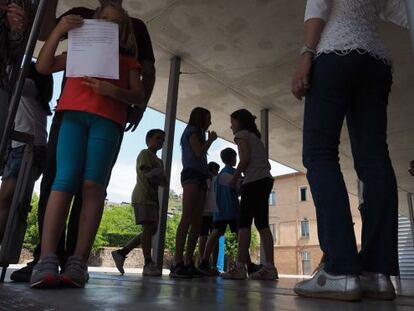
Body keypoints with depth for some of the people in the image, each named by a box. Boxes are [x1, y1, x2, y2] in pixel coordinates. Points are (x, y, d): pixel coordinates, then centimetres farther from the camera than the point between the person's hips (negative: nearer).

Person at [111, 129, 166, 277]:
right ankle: (148, 264, -12)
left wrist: (157, 178, -5)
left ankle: (121, 252, 11)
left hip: (152, 198, 9)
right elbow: (148, 174, -16)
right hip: (142, 197, -9)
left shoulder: (159, 161, 25)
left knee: (152, 229, 5)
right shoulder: (145, 154, 0)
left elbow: (163, 181, 14)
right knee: (148, 227, -14)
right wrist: (160, 176, -2)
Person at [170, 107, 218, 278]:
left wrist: (208, 140, 25)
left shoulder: (197, 134, 31)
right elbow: (199, 153, -7)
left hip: (199, 177, 10)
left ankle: (188, 263, -3)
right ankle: (177, 264, -25)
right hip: (192, 175, -10)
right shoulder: (192, 130, 6)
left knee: (197, 222, -1)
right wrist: (210, 140, 6)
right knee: (187, 219, -20)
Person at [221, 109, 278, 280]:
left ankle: (240, 267, -11)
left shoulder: (242, 134, 4)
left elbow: (245, 158, -12)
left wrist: (234, 178, -3)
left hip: (254, 181, -8)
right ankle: (269, 267, -2)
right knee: (262, 223, 3)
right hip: (265, 180, 8)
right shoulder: (255, 136, 27)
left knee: (244, 222, -9)